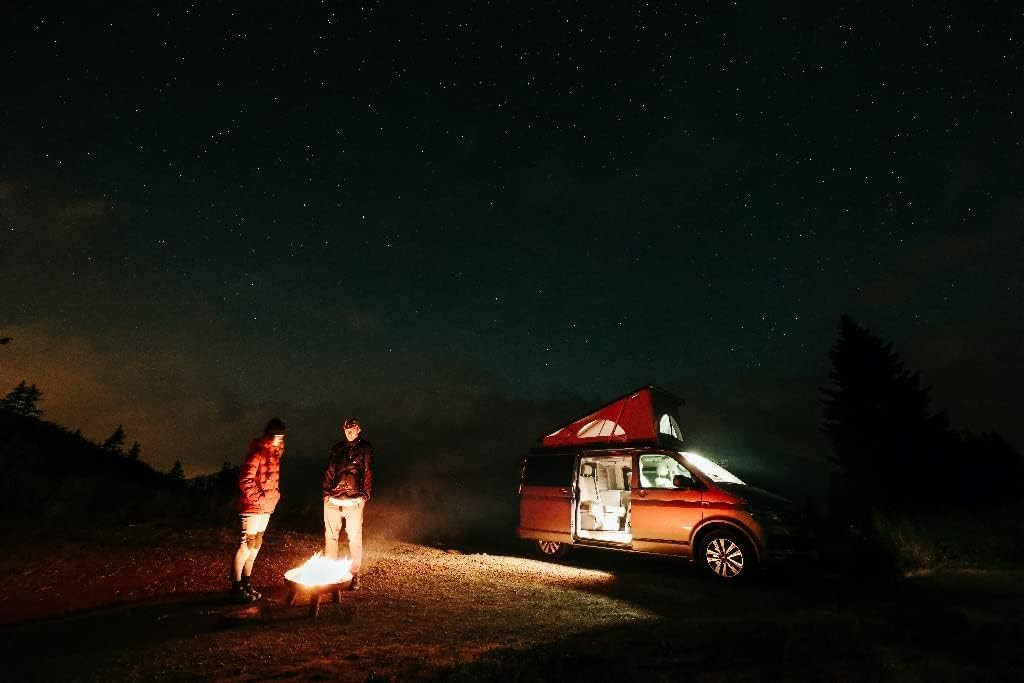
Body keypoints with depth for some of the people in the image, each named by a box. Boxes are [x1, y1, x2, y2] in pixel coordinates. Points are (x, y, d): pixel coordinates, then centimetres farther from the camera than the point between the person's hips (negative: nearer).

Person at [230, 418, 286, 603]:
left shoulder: (274, 453, 10)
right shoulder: (257, 453, -18)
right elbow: (245, 482, -22)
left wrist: (275, 496, 11)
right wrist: (260, 499, -20)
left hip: (266, 509, 9)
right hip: (252, 508, -9)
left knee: (255, 547, 16)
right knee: (246, 546, -2)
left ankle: (246, 583, 27)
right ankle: (236, 588, 10)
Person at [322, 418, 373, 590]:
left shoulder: (365, 448, 5)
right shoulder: (337, 448, 15)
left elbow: (368, 473, 2)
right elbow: (329, 471, 17)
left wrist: (365, 495, -5)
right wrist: (326, 492, 7)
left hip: (354, 501, -3)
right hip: (333, 500, 3)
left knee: (355, 539, -1)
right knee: (330, 537, 8)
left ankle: (354, 576, 8)